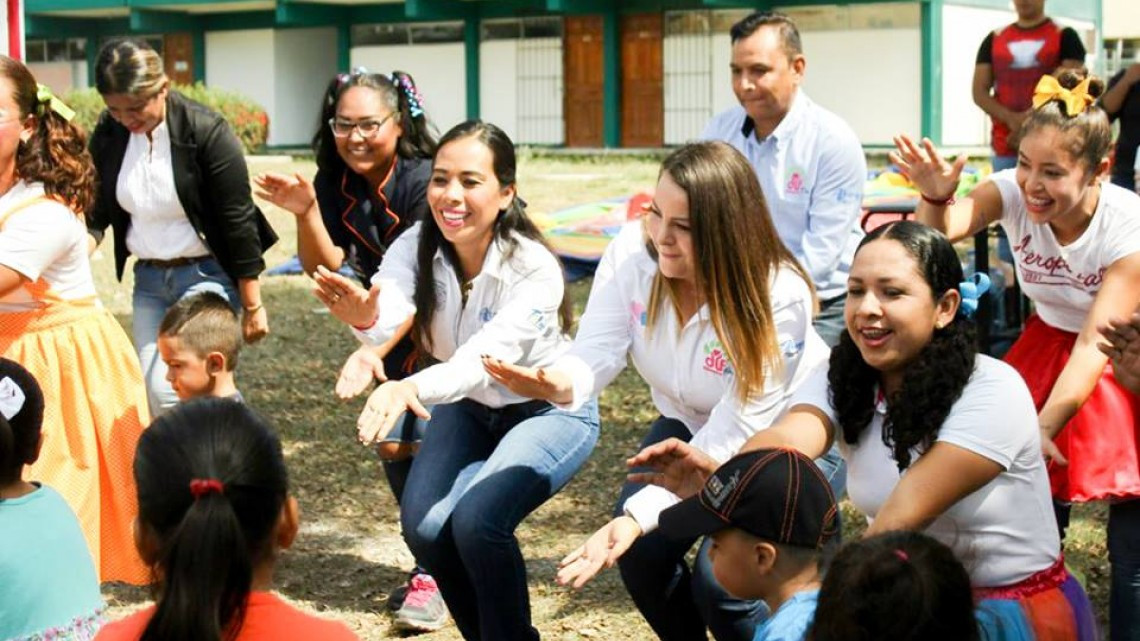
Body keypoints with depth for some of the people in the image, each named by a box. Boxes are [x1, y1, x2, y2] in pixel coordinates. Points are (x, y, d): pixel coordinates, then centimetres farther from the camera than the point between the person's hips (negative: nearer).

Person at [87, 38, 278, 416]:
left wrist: (252, 306, -10)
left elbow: (239, 223, -13)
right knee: (154, 394, 5)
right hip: (148, 279, 6)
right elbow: (97, 214, 8)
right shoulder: (108, 134, -2)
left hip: (206, 274, -6)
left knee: (171, 388, -18)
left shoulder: (206, 133, -17)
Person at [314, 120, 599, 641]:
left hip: (550, 409, -5)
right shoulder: (416, 247, -18)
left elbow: (488, 356, -46)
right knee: (424, 526, -15)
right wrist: (364, 316, -64)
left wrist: (412, 387, -65)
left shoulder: (534, 270, -30)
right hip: (467, 407, 5)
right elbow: (389, 315, -39)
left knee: (476, 520, -27)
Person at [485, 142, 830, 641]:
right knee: (640, 555, -15)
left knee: (722, 579, -22)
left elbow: (731, 438, -34)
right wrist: (560, 384, -52)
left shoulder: (778, 299, -34)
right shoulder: (633, 252, -21)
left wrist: (637, 516, -44)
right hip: (690, 423, 5)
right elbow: (597, 352, -26)